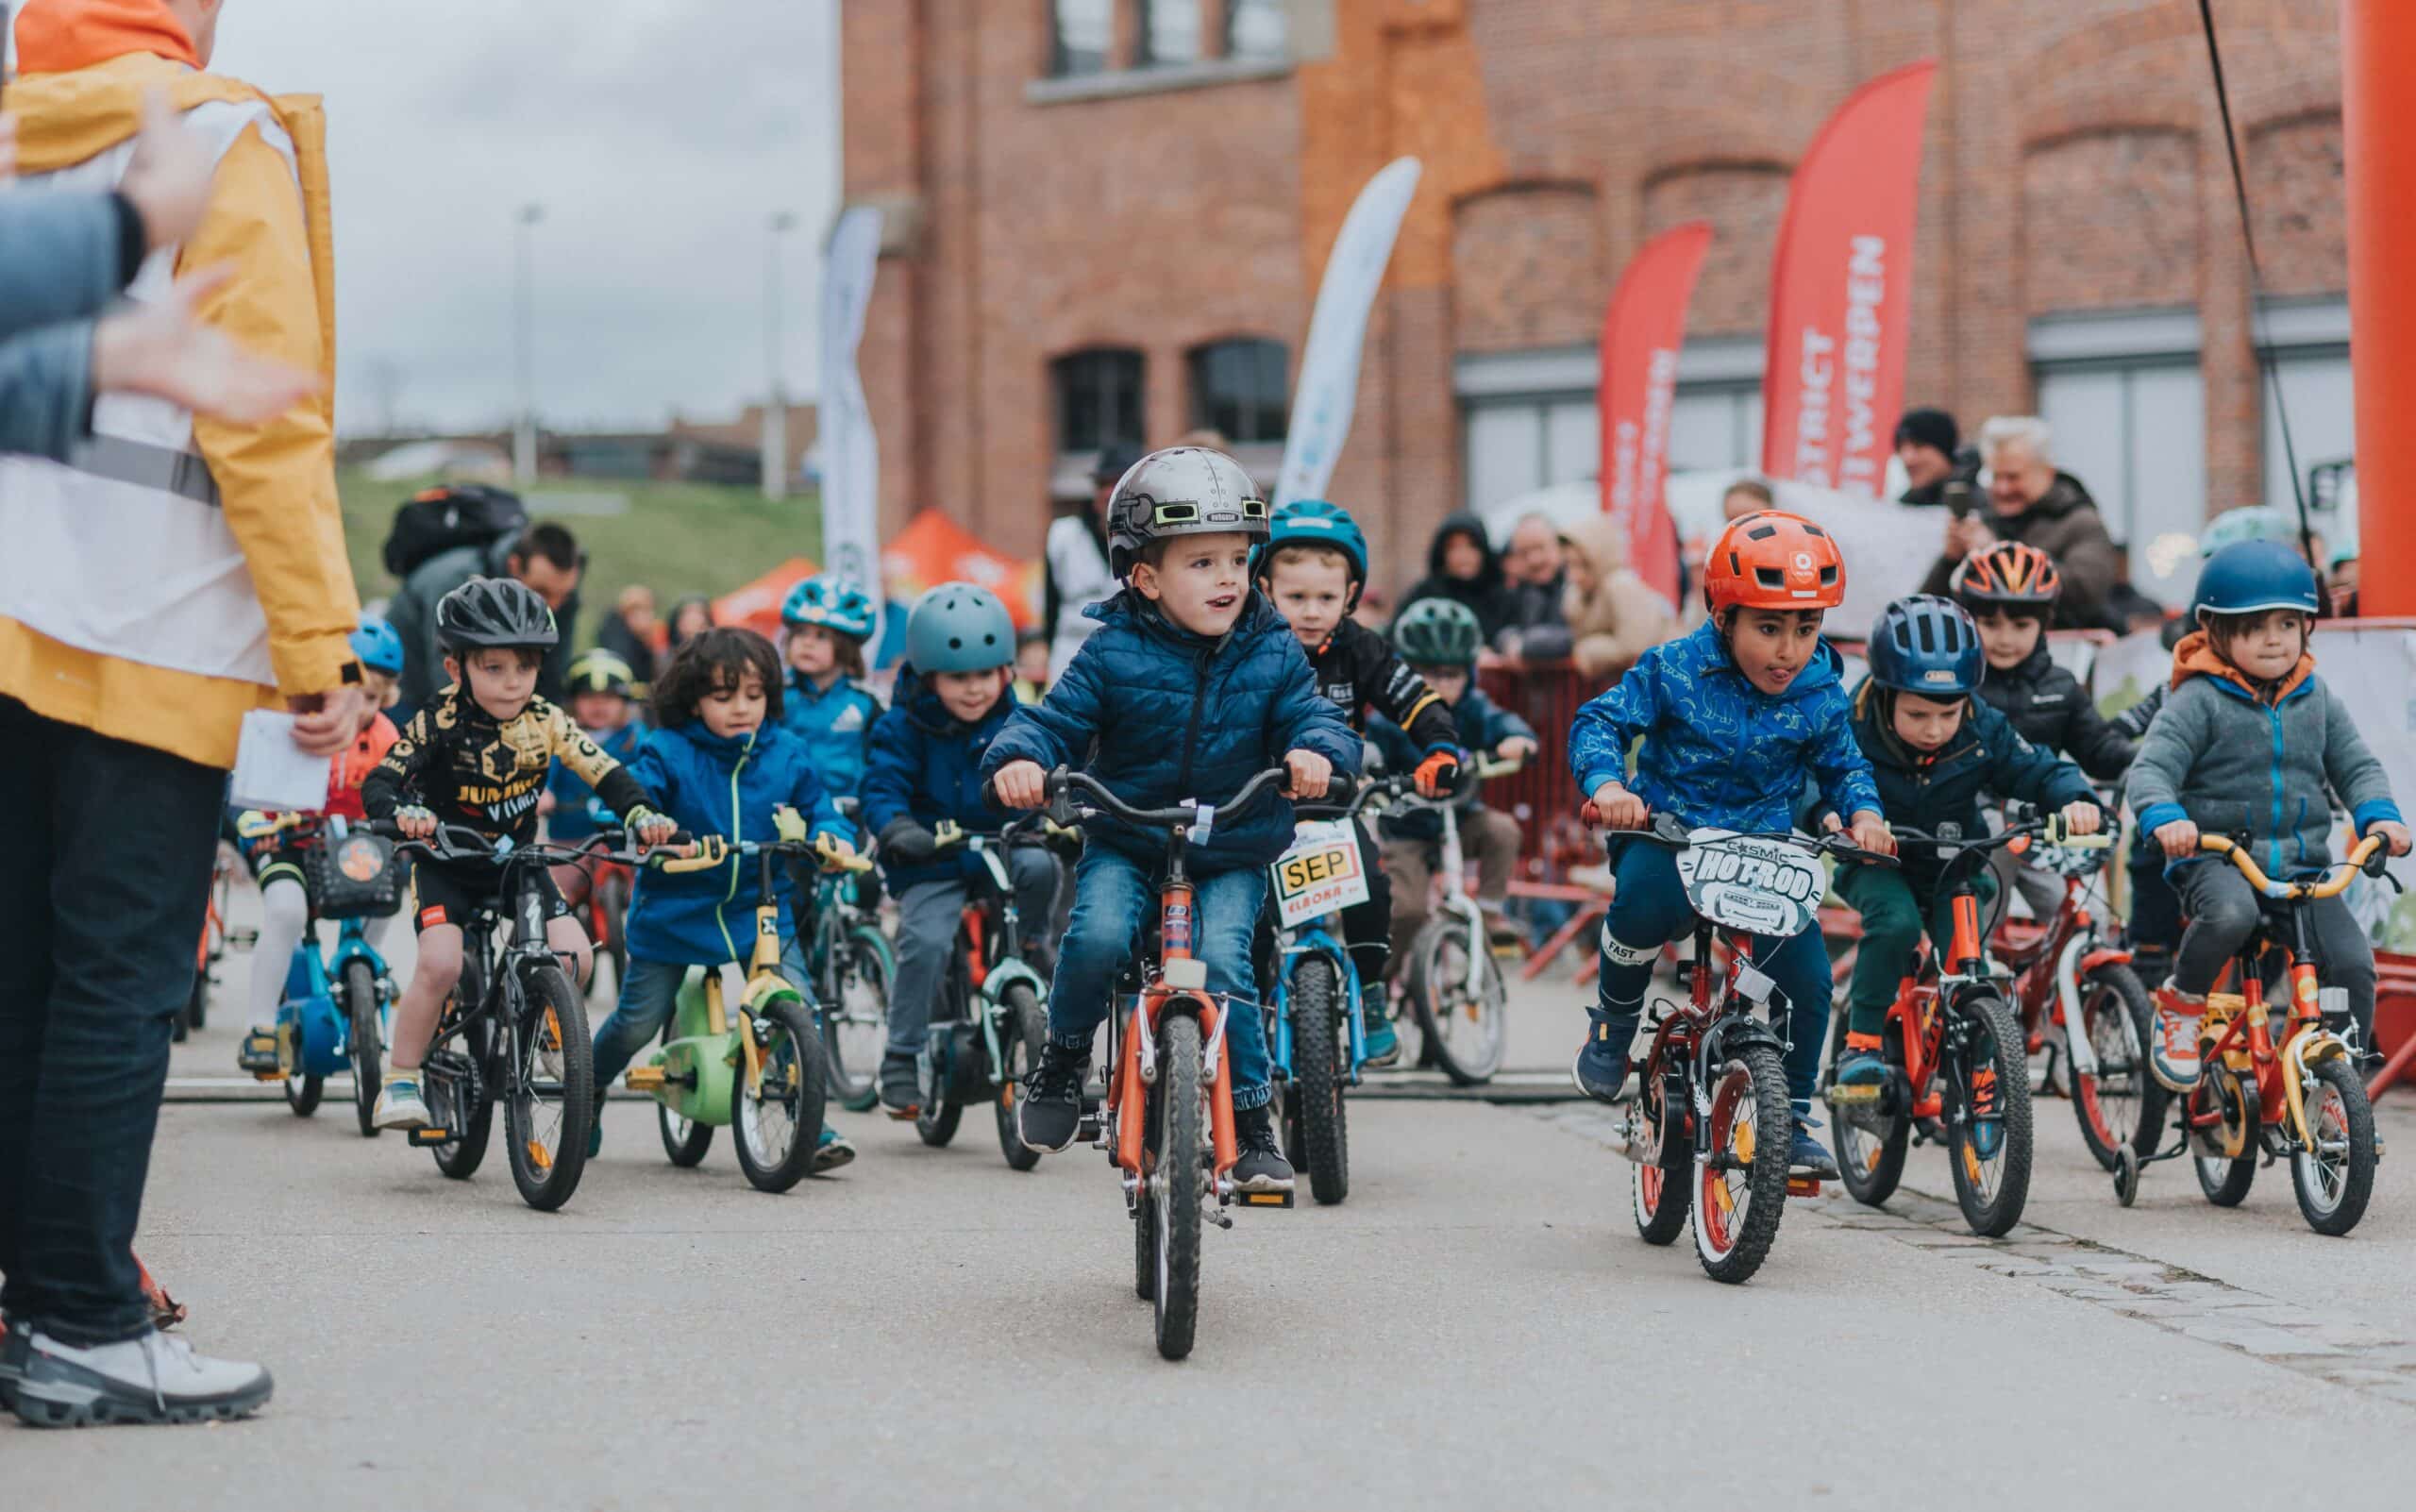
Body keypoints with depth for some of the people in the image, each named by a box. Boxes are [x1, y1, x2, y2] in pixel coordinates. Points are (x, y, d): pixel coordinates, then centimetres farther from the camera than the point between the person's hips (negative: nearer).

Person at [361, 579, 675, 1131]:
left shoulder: (544, 722, -9)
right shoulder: (439, 724, -18)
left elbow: (604, 772, -11)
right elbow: (378, 783, -24)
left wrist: (642, 814, -30)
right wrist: (401, 813, -47)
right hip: (446, 865, -3)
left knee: (573, 956, -16)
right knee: (441, 964, -27)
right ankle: (399, 1083, -11)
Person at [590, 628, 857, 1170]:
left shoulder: (787, 755, 0)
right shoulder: (668, 752, -9)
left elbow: (819, 808, 7)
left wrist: (833, 836, -16)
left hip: (762, 913, 2)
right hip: (674, 915, -2)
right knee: (638, 1022, 5)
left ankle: (811, 1126, -1)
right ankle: (587, 1094, 33)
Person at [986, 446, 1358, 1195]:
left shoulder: (1274, 652, -1)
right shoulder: (1113, 654, -6)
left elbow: (1311, 713, -5)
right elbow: (1055, 720, -6)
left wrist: (1316, 749, -29)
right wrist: (1019, 758, -29)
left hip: (1233, 856, 1)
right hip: (1125, 843, 0)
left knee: (1222, 961, -21)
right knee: (1097, 936, -27)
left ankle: (1252, 1120, -7)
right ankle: (1065, 1054, 2)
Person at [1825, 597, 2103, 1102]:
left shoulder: (1982, 731, -16)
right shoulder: (1854, 730, -23)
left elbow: (2041, 771, -9)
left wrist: (2076, 800, -30)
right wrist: (1827, 814, -43)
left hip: (1954, 867, 2)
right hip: (1879, 865, -2)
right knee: (1896, 923, -32)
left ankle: (1980, 1083, 7)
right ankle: (1862, 1041, -15)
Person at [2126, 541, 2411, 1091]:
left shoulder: (2317, 700, 10)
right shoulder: (2199, 700, -5)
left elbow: (2357, 765, 13)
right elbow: (2151, 768, -12)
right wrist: (2165, 817, -33)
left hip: (2303, 861, 4)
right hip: (2216, 858, -4)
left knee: (2353, 964, -13)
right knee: (2231, 912, -39)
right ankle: (2180, 1003, -10)